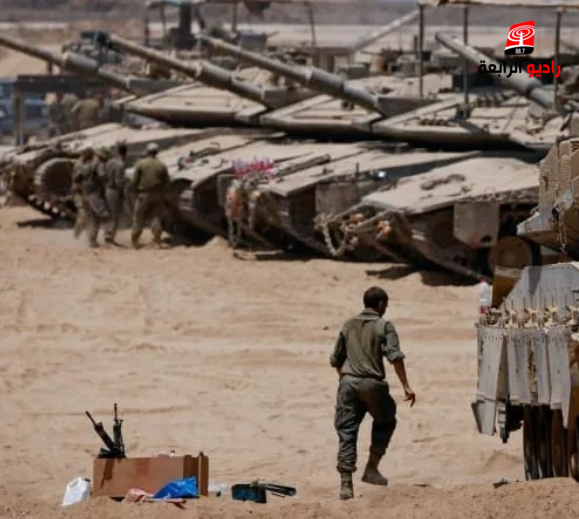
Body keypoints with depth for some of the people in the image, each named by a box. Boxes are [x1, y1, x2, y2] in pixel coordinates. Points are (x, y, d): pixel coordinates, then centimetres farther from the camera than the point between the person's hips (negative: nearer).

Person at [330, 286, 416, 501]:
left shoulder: (348, 326, 14)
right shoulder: (384, 326, 0)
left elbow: (336, 359, 19)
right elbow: (395, 356, -12)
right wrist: (406, 386, -12)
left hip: (348, 383, 3)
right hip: (372, 383, -3)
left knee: (346, 432, 2)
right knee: (385, 422, 22)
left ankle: (346, 483, -6)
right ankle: (371, 468, 15)